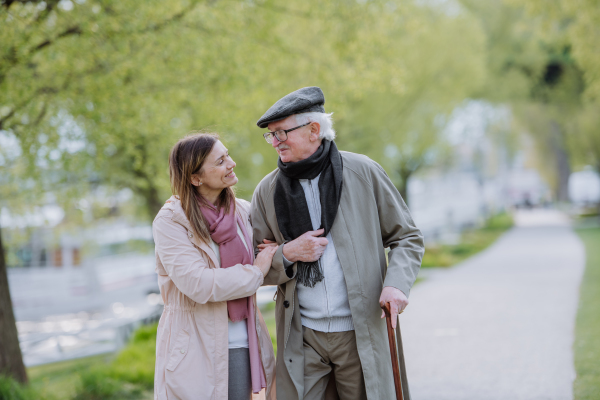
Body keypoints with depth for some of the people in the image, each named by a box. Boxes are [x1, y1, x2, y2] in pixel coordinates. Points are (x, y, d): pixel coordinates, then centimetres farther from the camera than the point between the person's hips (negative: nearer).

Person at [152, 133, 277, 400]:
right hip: (195, 351, -4)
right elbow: (198, 284, -19)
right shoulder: (170, 222, -9)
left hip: (241, 347, 5)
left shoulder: (243, 212, 7)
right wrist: (255, 272, -9)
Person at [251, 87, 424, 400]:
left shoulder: (363, 172, 0)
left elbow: (407, 237, 6)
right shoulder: (267, 191, 6)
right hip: (301, 338, 2)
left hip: (361, 334, -1)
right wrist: (286, 255, -10)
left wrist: (396, 284, -12)